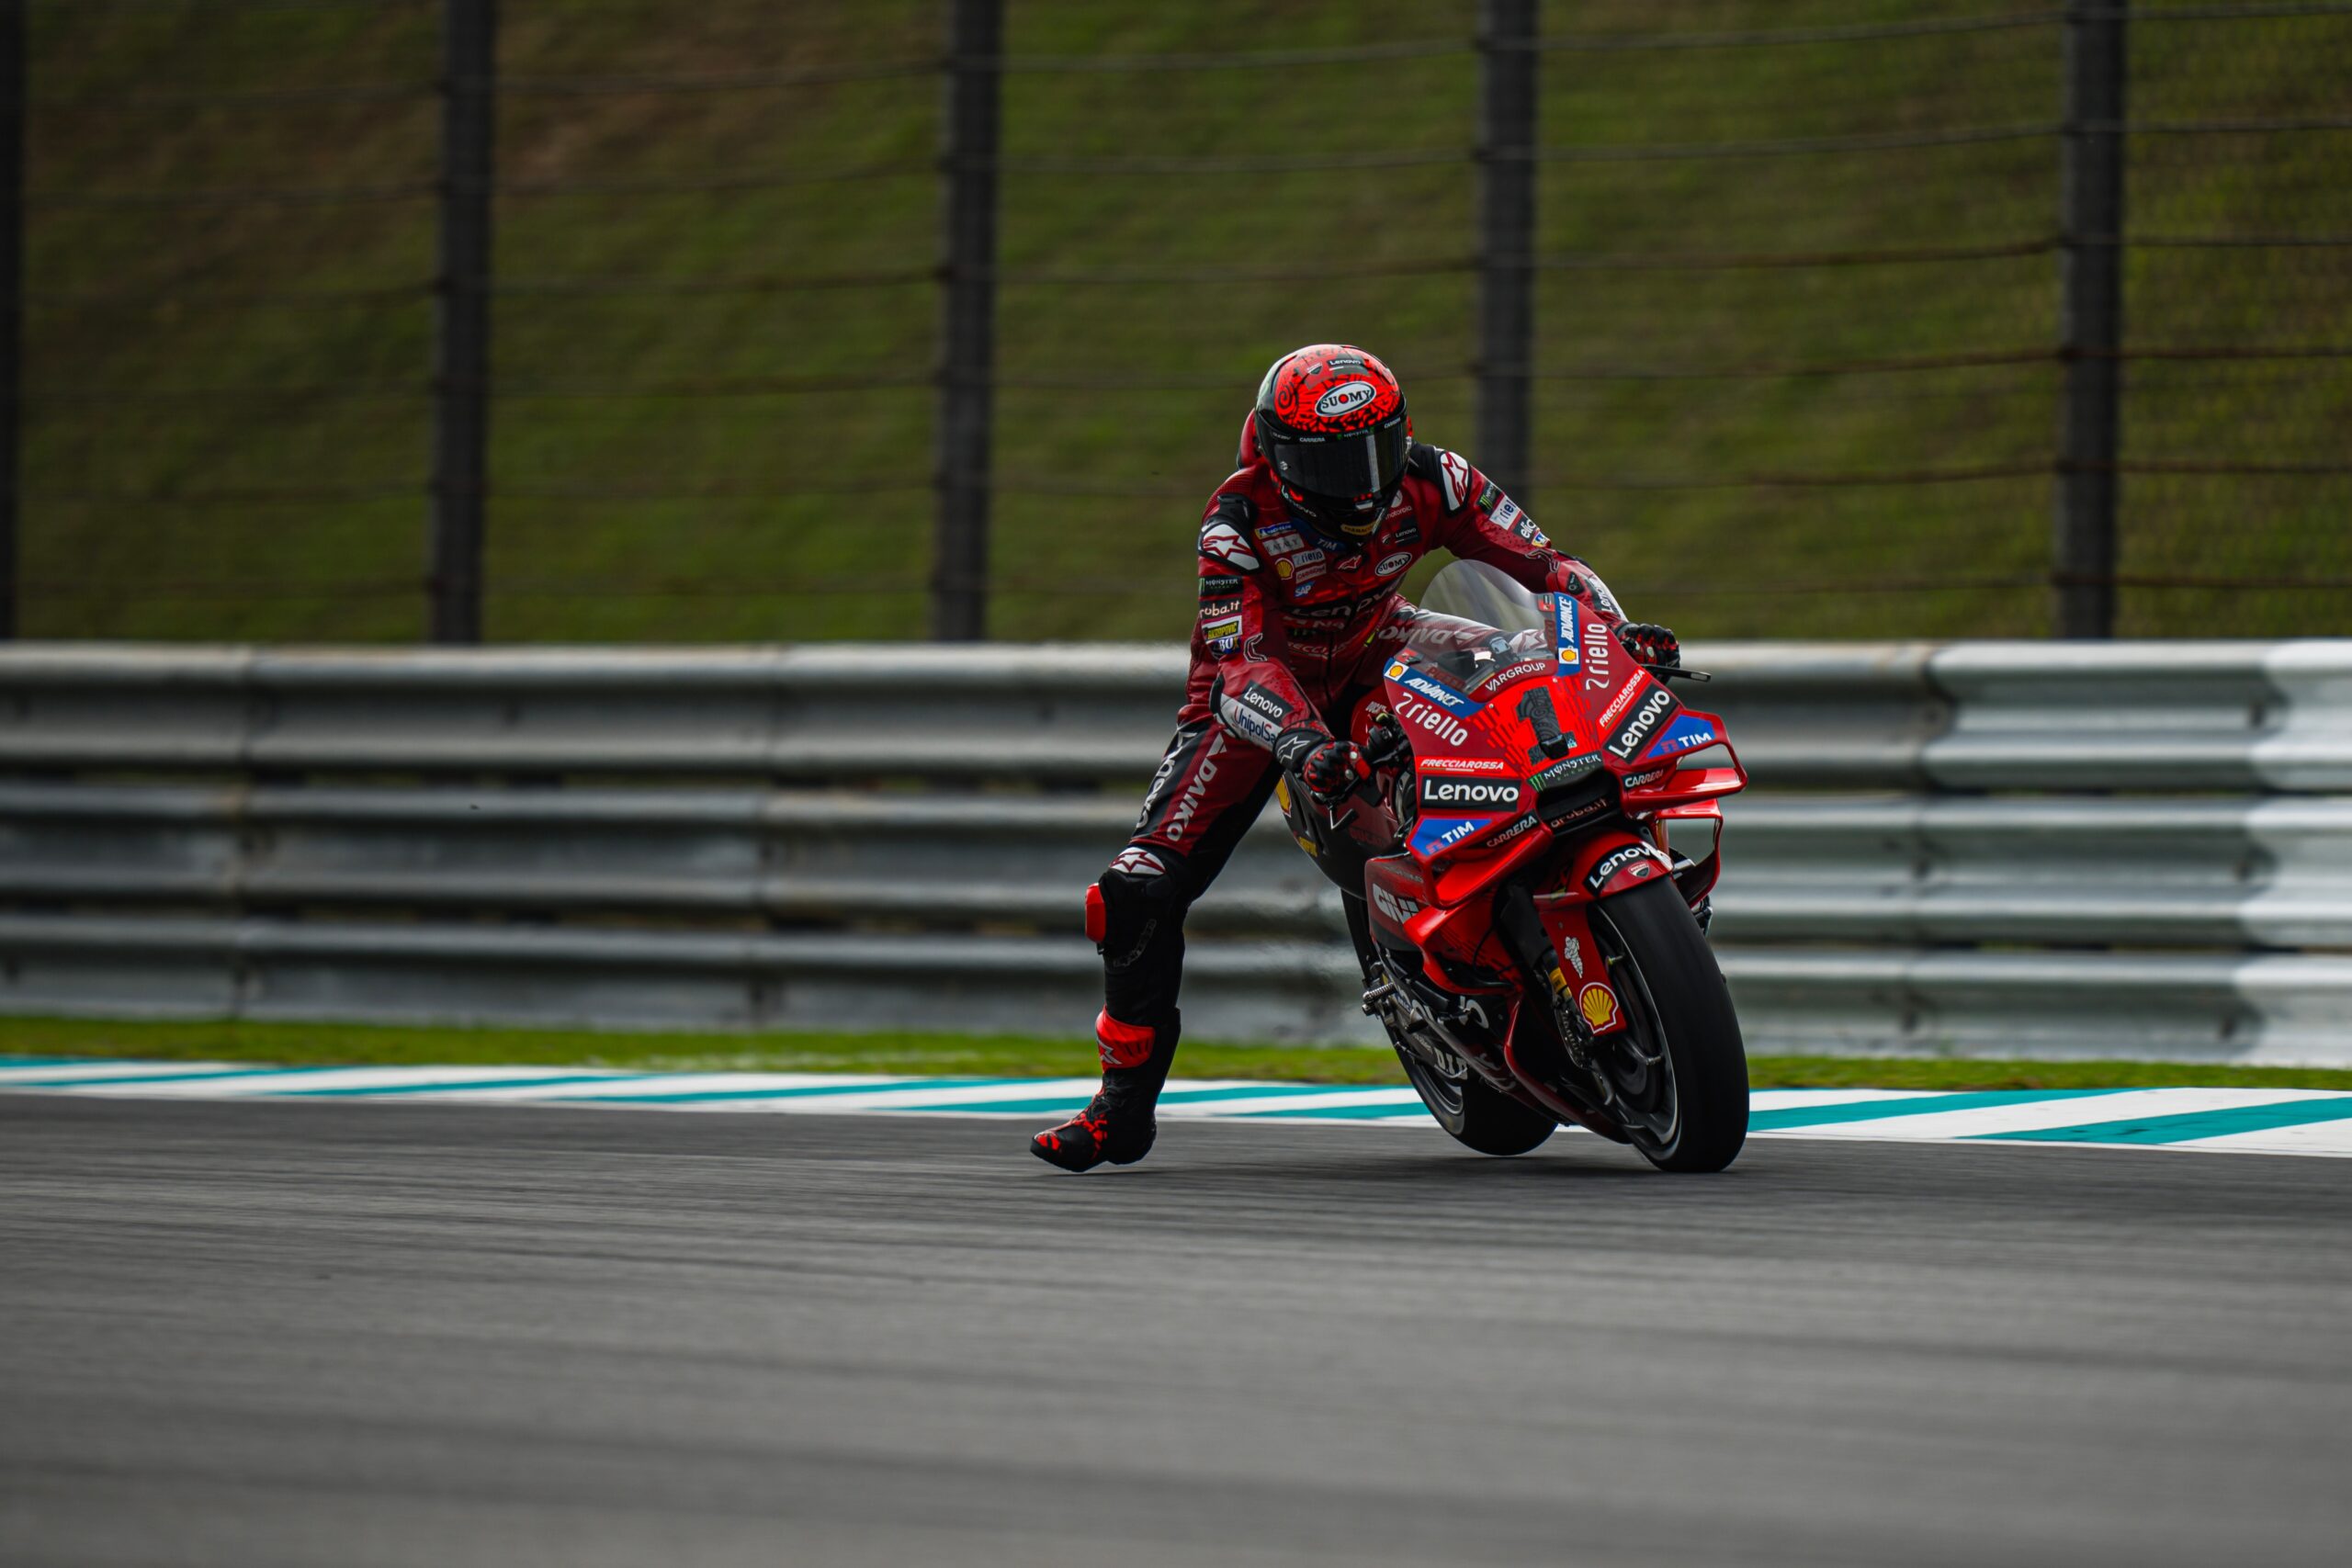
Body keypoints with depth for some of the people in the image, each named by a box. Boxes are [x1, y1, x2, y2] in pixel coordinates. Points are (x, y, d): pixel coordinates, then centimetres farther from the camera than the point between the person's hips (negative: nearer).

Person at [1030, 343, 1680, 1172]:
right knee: (1139, 892, -18)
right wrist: (1305, 746, -56)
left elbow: (1538, 560, -18)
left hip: (1376, 667, 4)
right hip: (1260, 692, -4)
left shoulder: (1429, 483, -21)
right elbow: (1240, 666, -36)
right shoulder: (1239, 522, -29)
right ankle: (1125, 1102, -6)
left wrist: (1619, 627, -36)